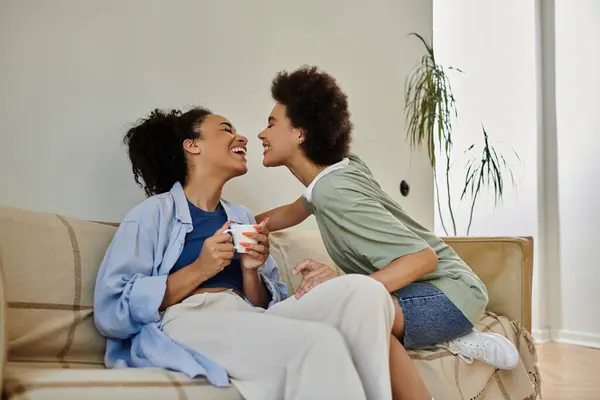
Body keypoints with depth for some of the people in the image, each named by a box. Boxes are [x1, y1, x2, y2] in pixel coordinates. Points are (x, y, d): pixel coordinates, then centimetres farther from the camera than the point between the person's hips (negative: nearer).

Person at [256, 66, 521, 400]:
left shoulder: (336, 193, -22)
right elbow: (293, 212, 28)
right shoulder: (344, 166, 6)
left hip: (452, 291, -10)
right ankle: (452, 339, 7)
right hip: (424, 288, 10)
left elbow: (425, 258, -26)